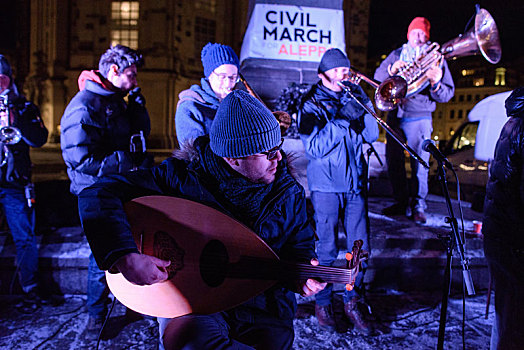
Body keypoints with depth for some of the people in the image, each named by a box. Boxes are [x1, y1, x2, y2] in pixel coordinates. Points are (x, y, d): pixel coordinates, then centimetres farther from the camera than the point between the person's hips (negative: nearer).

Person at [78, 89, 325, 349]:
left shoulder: (288, 192, -2)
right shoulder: (182, 176, -13)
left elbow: (300, 247, 12)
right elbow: (98, 195, -14)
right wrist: (125, 257, -28)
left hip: (262, 305, 2)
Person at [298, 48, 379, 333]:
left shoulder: (354, 96, 12)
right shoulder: (311, 103, -1)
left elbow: (372, 135, 4)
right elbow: (314, 147, -14)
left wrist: (360, 108, -10)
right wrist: (340, 119, -20)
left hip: (355, 184, 4)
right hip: (326, 185, -4)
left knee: (360, 247, 6)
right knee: (326, 248, 0)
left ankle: (352, 302, 24)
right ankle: (323, 303, 20)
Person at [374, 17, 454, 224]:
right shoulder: (397, 54, 13)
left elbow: (447, 95, 2)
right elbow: (378, 77, 3)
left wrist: (436, 84, -20)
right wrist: (391, 69, -17)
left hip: (419, 119, -3)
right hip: (394, 115, 3)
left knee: (419, 164, -6)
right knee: (393, 162, 5)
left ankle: (418, 206, 10)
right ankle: (401, 202, 20)